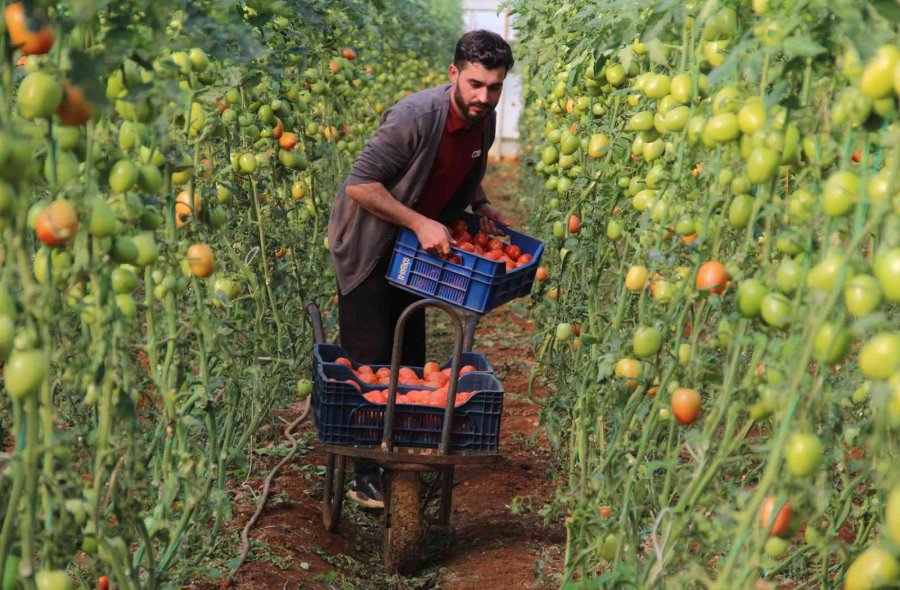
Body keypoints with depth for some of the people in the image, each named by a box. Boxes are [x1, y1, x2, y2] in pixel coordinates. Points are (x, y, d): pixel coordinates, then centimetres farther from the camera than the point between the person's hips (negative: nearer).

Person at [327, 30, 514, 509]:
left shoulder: (485, 121, -4)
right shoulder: (415, 118, -29)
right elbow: (359, 185, -26)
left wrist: (481, 206, 1)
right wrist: (420, 223, -30)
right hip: (367, 245, -7)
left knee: (410, 358, 11)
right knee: (369, 361, -7)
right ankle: (363, 475, 1)